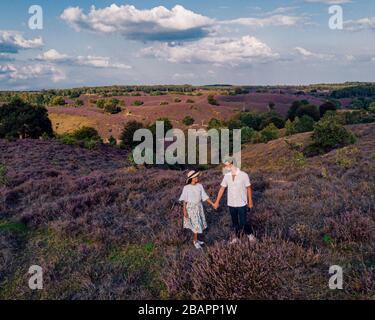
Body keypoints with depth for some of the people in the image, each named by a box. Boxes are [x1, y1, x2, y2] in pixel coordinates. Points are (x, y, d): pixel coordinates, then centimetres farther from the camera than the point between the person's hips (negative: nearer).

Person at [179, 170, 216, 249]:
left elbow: (205, 196, 2)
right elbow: (184, 200, -9)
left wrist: (212, 203, -3)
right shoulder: (186, 188, -12)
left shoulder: (200, 186, -2)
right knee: (196, 224, -2)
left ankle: (195, 240, 28)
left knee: (199, 224, 10)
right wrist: (184, 210, -12)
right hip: (191, 207, -5)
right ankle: (195, 241, 17)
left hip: (199, 207, 5)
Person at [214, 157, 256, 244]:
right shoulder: (227, 176, -5)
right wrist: (217, 202, 5)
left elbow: (248, 188, -6)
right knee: (235, 222, 16)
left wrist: (250, 202, -1)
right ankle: (236, 237, 34)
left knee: (243, 222, 1)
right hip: (231, 204, 4)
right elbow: (222, 189, 3)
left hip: (242, 204, -4)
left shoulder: (243, 175, -16)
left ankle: (250, 234, 27)